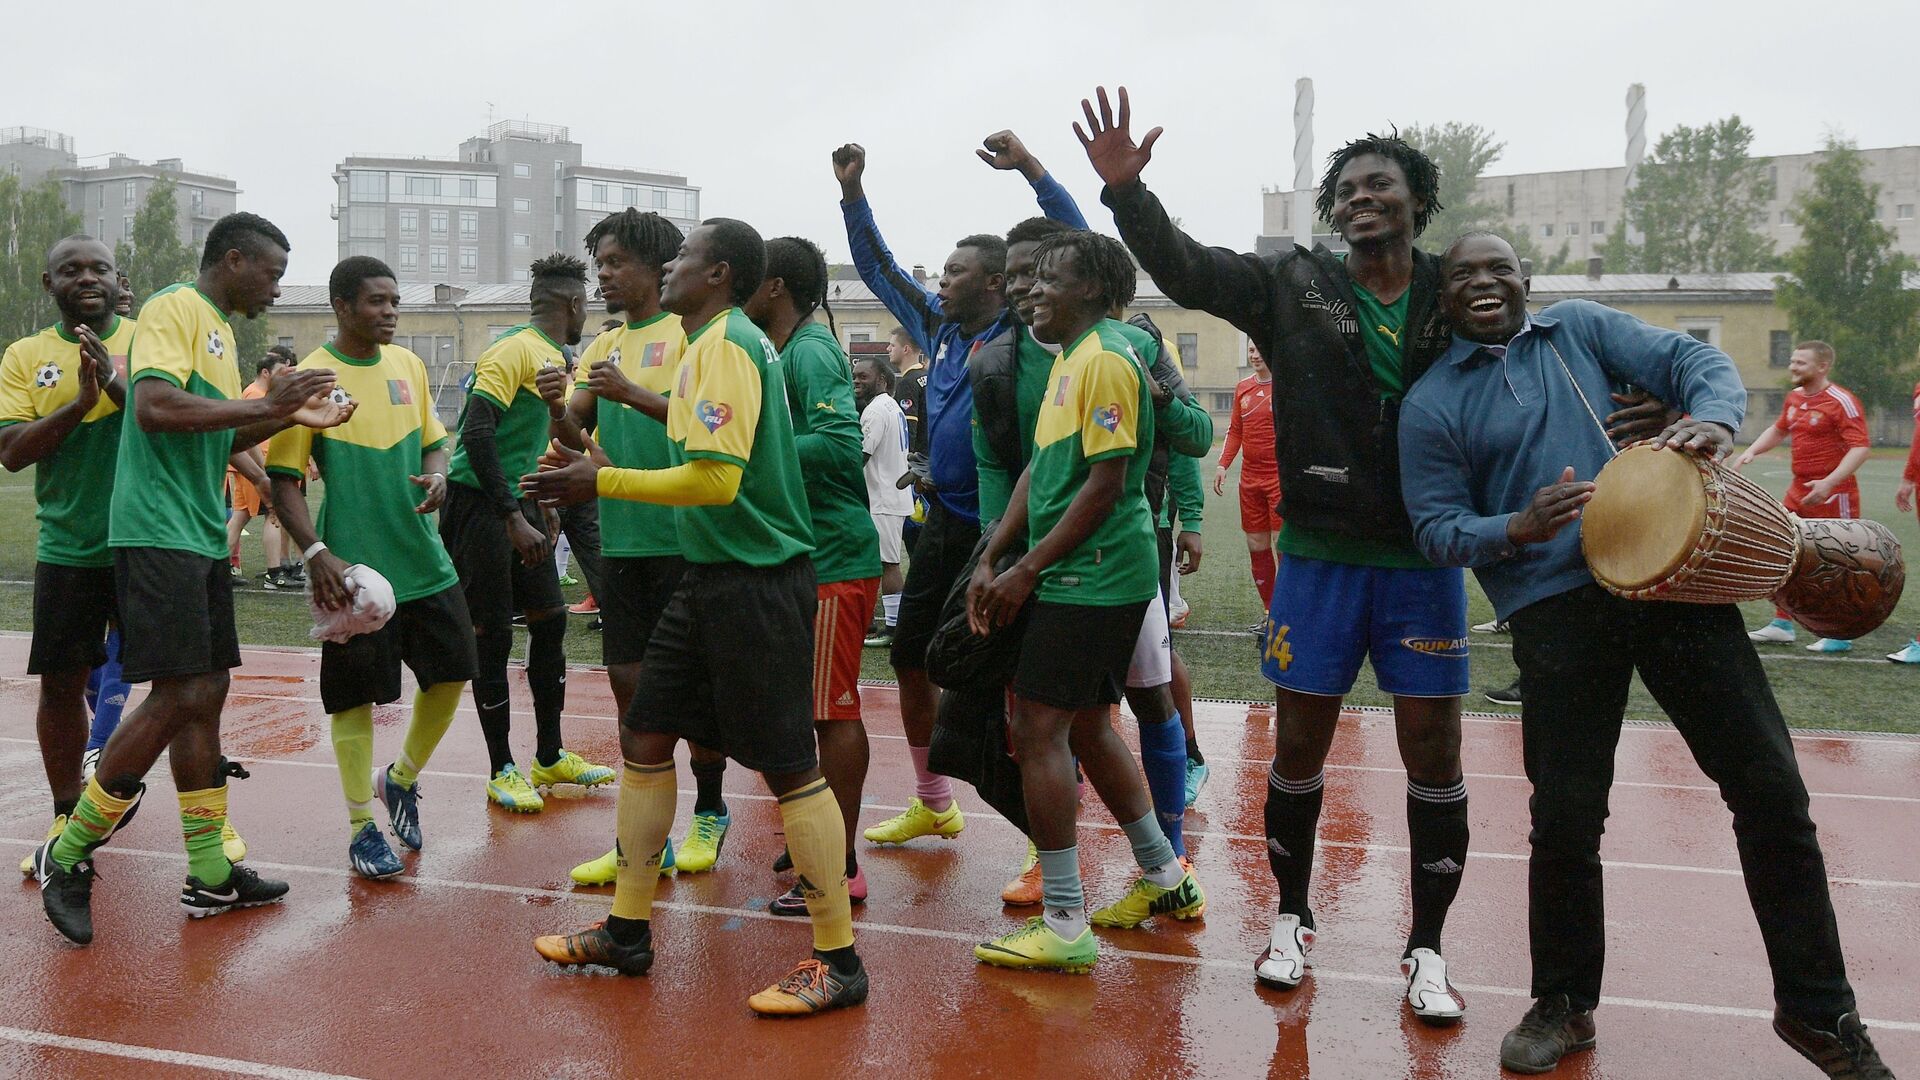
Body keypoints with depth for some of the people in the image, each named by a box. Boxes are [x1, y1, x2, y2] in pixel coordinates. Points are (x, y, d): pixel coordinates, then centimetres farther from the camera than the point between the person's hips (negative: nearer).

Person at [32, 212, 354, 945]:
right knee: (177, 698, -11)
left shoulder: (219, 329, 20)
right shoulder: (174, 310, -8)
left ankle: (209, 876, 15)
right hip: (158, 532, -10)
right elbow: (155, 407, -23)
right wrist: (264, 405, -18)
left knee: (204, 696, 9)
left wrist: (289, 417, 14)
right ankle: (67, 857, 5)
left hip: (203, 538, 10)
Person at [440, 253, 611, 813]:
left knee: (550, 620, 11)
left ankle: (549, 757, 22)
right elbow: (476, 432, -25)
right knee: (492, 636, -2)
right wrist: (513, 519, -26)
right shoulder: (513, 350, -16)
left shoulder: (554, 359, 13)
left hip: (520, 504, 9)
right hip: (479, 505, -9)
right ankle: (502, 771, 10)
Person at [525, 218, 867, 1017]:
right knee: (644, 737, 14)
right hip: (713, 577, 10)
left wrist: (600, 483, -14)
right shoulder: (723, 341, 15)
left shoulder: (724, 343, -14)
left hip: (755, 582, -10)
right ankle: (627, 932, 26)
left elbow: (715, 478, -23)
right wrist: (602, 472, 13)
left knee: (788, 768, -4)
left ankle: (839, 964, 7)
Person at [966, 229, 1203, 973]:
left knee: (1039, 731, -8)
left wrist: (1028, 570, -15)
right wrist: (990, 561, 8)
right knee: (1086, 727, 18)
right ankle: (1165, 879, 32)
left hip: (1091, 578, -10)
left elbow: (1106, 483, -19)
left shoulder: (1106, 360, -14)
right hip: (1088, 577, 10)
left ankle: (1064, 926, -1)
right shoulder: (1068, 358, 17)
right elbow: (1039, 470, 17)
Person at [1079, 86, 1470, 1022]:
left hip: (1425, 560, 0)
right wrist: (1126, 191, -21)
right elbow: (1186, 270, -6)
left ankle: (1426, 950, 21)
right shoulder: (1293, 285, 2)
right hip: (1318, 556, 1)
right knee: (1298, 745, 8)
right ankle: (1292, 919, 30)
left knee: (1433, 753, 4)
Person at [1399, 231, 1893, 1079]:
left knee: (1770, 787, 3)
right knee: (1565, 818, -1)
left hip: (1674, 576, 2)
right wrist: (1516, 530, -19)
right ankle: (1563, 1005, 24)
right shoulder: (1431, 403, 6)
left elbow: (1692, 359, 4)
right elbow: (1436, 526, 1)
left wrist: (1714, 416, -19)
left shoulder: (1581, 329, 12)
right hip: (1556, 611, -1)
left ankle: (1818, 1010, 21)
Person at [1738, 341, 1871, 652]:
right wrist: (1751, 452, 9)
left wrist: (1829, 483, -34)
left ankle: (1839, 636, 10)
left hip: (1833, 496, -8)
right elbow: (1778, 430, 26)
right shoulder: (1794, 398, 9)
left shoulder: (1842, 402, -16)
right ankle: (1782, 625, 22)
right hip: (1799, 492, 8)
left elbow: (1861, 447, -22)